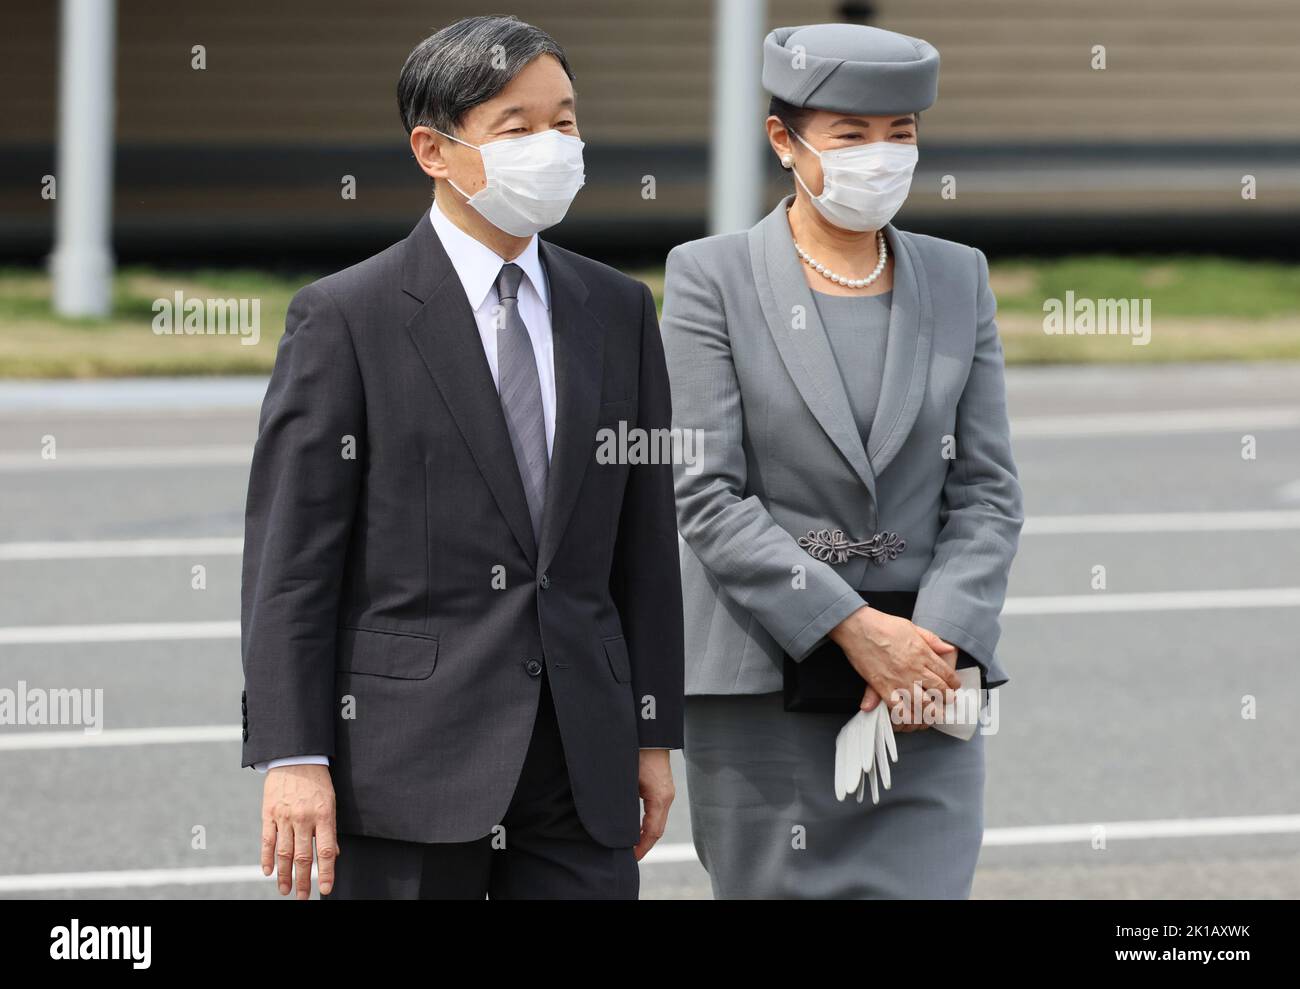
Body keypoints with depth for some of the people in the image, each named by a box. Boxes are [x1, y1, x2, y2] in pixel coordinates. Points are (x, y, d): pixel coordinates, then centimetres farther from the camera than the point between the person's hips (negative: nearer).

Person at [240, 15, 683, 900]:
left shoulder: (617, 312, 11)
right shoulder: (345, 319, -4)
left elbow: (646, 537, 13)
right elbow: (290, 558, -7)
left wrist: (655, 730, 10)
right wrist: (292, 759, -13)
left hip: (581, 762, 4)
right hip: (407, 761, -4)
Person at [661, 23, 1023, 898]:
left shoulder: (958, 280, 10)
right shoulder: (712, 280, -1)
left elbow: (987, 490, 7)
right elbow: (706, 495, -9)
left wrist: (941, 642, -10)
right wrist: (854, 627, -16)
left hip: (923, 690, 2)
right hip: (762, 686, -2)